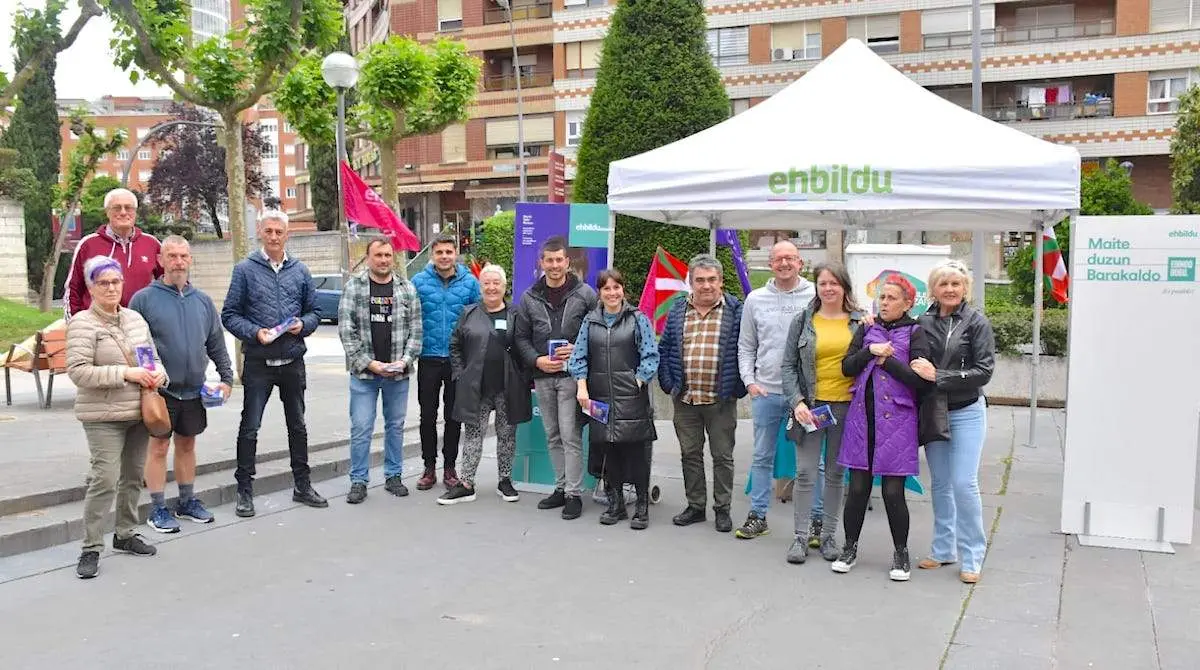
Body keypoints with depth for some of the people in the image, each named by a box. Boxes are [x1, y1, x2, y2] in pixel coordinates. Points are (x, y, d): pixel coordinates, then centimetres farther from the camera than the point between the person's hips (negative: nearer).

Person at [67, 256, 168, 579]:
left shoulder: (135, 318, 11)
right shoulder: (82, 323, -9)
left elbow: (154, 355, 21)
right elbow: (78, 371, -16)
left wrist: (159, 372, -2)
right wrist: (126, 374, -21)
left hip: (139, 412, 7)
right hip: (104, 416, -7)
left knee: (134, 476, 14)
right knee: (105, 479, -11)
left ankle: (126, 534, 30)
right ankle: (91, 549, -1)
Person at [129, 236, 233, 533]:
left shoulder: (202, 300, 9)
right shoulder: (144, 298, -5)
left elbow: (217, 344, 13)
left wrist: (226, 378, 7)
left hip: (194, 390, 4)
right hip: (160, 389, -4)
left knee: (187, 444, 14)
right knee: (159, 446, 2)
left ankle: (187, 501, 26)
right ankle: (158, 509, 12)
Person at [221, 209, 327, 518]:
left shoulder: (299, 271, 6)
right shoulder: (246, 269, -3)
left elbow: (313, 312, 12)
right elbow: (229, 315, -3)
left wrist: (302, 325, -9)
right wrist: (255, 332, -18)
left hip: (293, 362, 3)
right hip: (258, 363, -3)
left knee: (298, 425, 13)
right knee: (250, 427, 3)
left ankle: (302, 485, 26)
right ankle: (244, 490, 14)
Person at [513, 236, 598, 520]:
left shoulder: (585, 294, -1)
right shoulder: (529, 298, 8)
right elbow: (521, 337, 10)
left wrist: (578, 350, -13)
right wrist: (536, 360, -6)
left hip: (571, 375, -4)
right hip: (542, 376, 4)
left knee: (571, 437, -5)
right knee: (553, 436, 12)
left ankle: (574, 494, 3)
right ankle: (561, 488, 23)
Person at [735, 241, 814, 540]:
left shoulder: (815, 296, -1)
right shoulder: (755, 299, 8)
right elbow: (746, 347, 12)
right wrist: (749, 381, 2)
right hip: (765, 392, 3)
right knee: (762, 457, 12)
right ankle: (757, 516, 23)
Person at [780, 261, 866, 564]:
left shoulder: (860, 321, 5)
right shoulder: (803, 321, 4)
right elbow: (789, 365, 3)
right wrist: (797, 401, -8)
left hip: (846, 406, 1)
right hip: (810, 405, -1)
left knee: (836, 475, 10)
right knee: (806, 474, 0)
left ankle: (827, 535, 21)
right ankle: (802, 536, 10)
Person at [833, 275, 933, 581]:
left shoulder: (915, 333, 1)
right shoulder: (867, 329, 12)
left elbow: (920, 379, -10)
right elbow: (847, 367, 5)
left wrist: (887, 359, -9)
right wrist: (871, 351, -9)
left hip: (897, 421, -3)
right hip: (863, 418, 3)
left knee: (893, 492, -1)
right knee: (857, 487, 5)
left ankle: (901, 554, 18)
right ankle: (850, 547, 22)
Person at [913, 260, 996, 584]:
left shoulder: (977, 322, -8)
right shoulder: (923, 322, 0)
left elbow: (984, 371, -12)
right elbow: (914, 363, 9)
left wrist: (939, 376, -19)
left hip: (966, 413, -3)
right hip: (933, 412, 4)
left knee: (964, 484, -7)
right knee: (940, 483, 12)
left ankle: (971, 557, 7)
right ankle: (943, 549, 25)